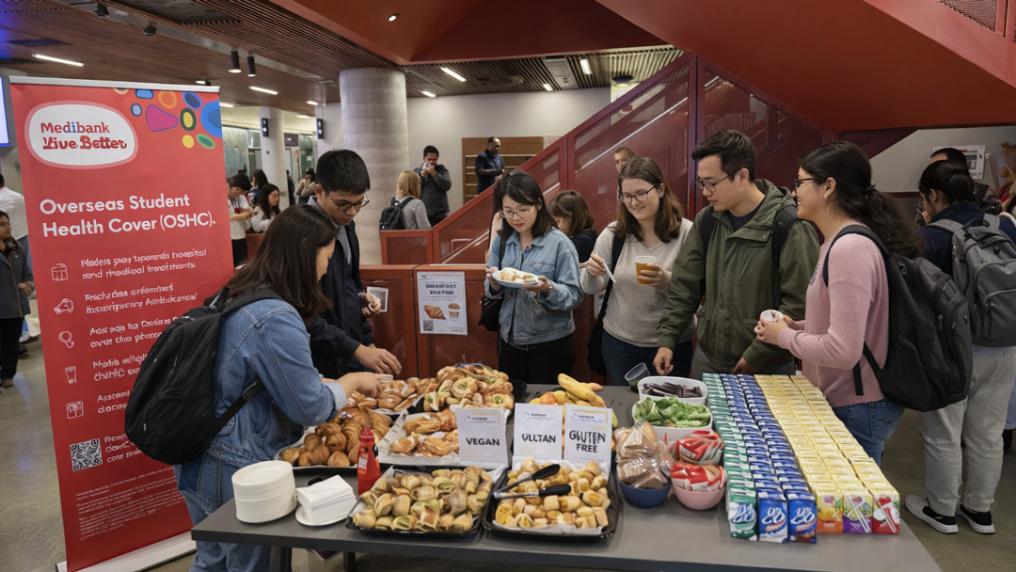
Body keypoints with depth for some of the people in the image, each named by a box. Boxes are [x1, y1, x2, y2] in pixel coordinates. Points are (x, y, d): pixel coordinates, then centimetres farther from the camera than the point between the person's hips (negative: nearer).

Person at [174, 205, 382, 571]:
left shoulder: (238, 296, 3)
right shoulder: (276, 319, -26)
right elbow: (311, 407, -20)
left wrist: (342, 389, 13)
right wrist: (354, 381, -2)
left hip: (201, 459, 8)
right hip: (233, 470, -8)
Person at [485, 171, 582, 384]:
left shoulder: (558, 242, -13)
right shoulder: (501, 240, 1)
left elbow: (575, 295, -14)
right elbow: (492, 291, 6)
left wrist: (548, 289, -32)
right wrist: (494, 283, -15)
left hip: (550, 342, -4)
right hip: (509, 338, 4)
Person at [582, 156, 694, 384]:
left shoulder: (686, 232, -11)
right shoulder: (613, 233, -3)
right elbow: (592, 289, 3)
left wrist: (667, 280, -28)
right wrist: (591, 273, -19)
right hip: (619, 342, 2)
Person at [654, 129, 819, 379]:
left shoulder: (788, 225, -15)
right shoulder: (707, 220, 3)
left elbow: (800, 303, -17)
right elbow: (684, 287, 6)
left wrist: (757, 356, -17)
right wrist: (667, 339, -2)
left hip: (767, 369, -5)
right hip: (706, 360, 5)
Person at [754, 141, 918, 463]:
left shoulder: (850, 248, -22)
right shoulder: (840, 242, 8)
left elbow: (843, 350, -27)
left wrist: (783, 336, -12)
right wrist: (796, 326, 2)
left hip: (856, 410, -9)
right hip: (843, 401, 9)